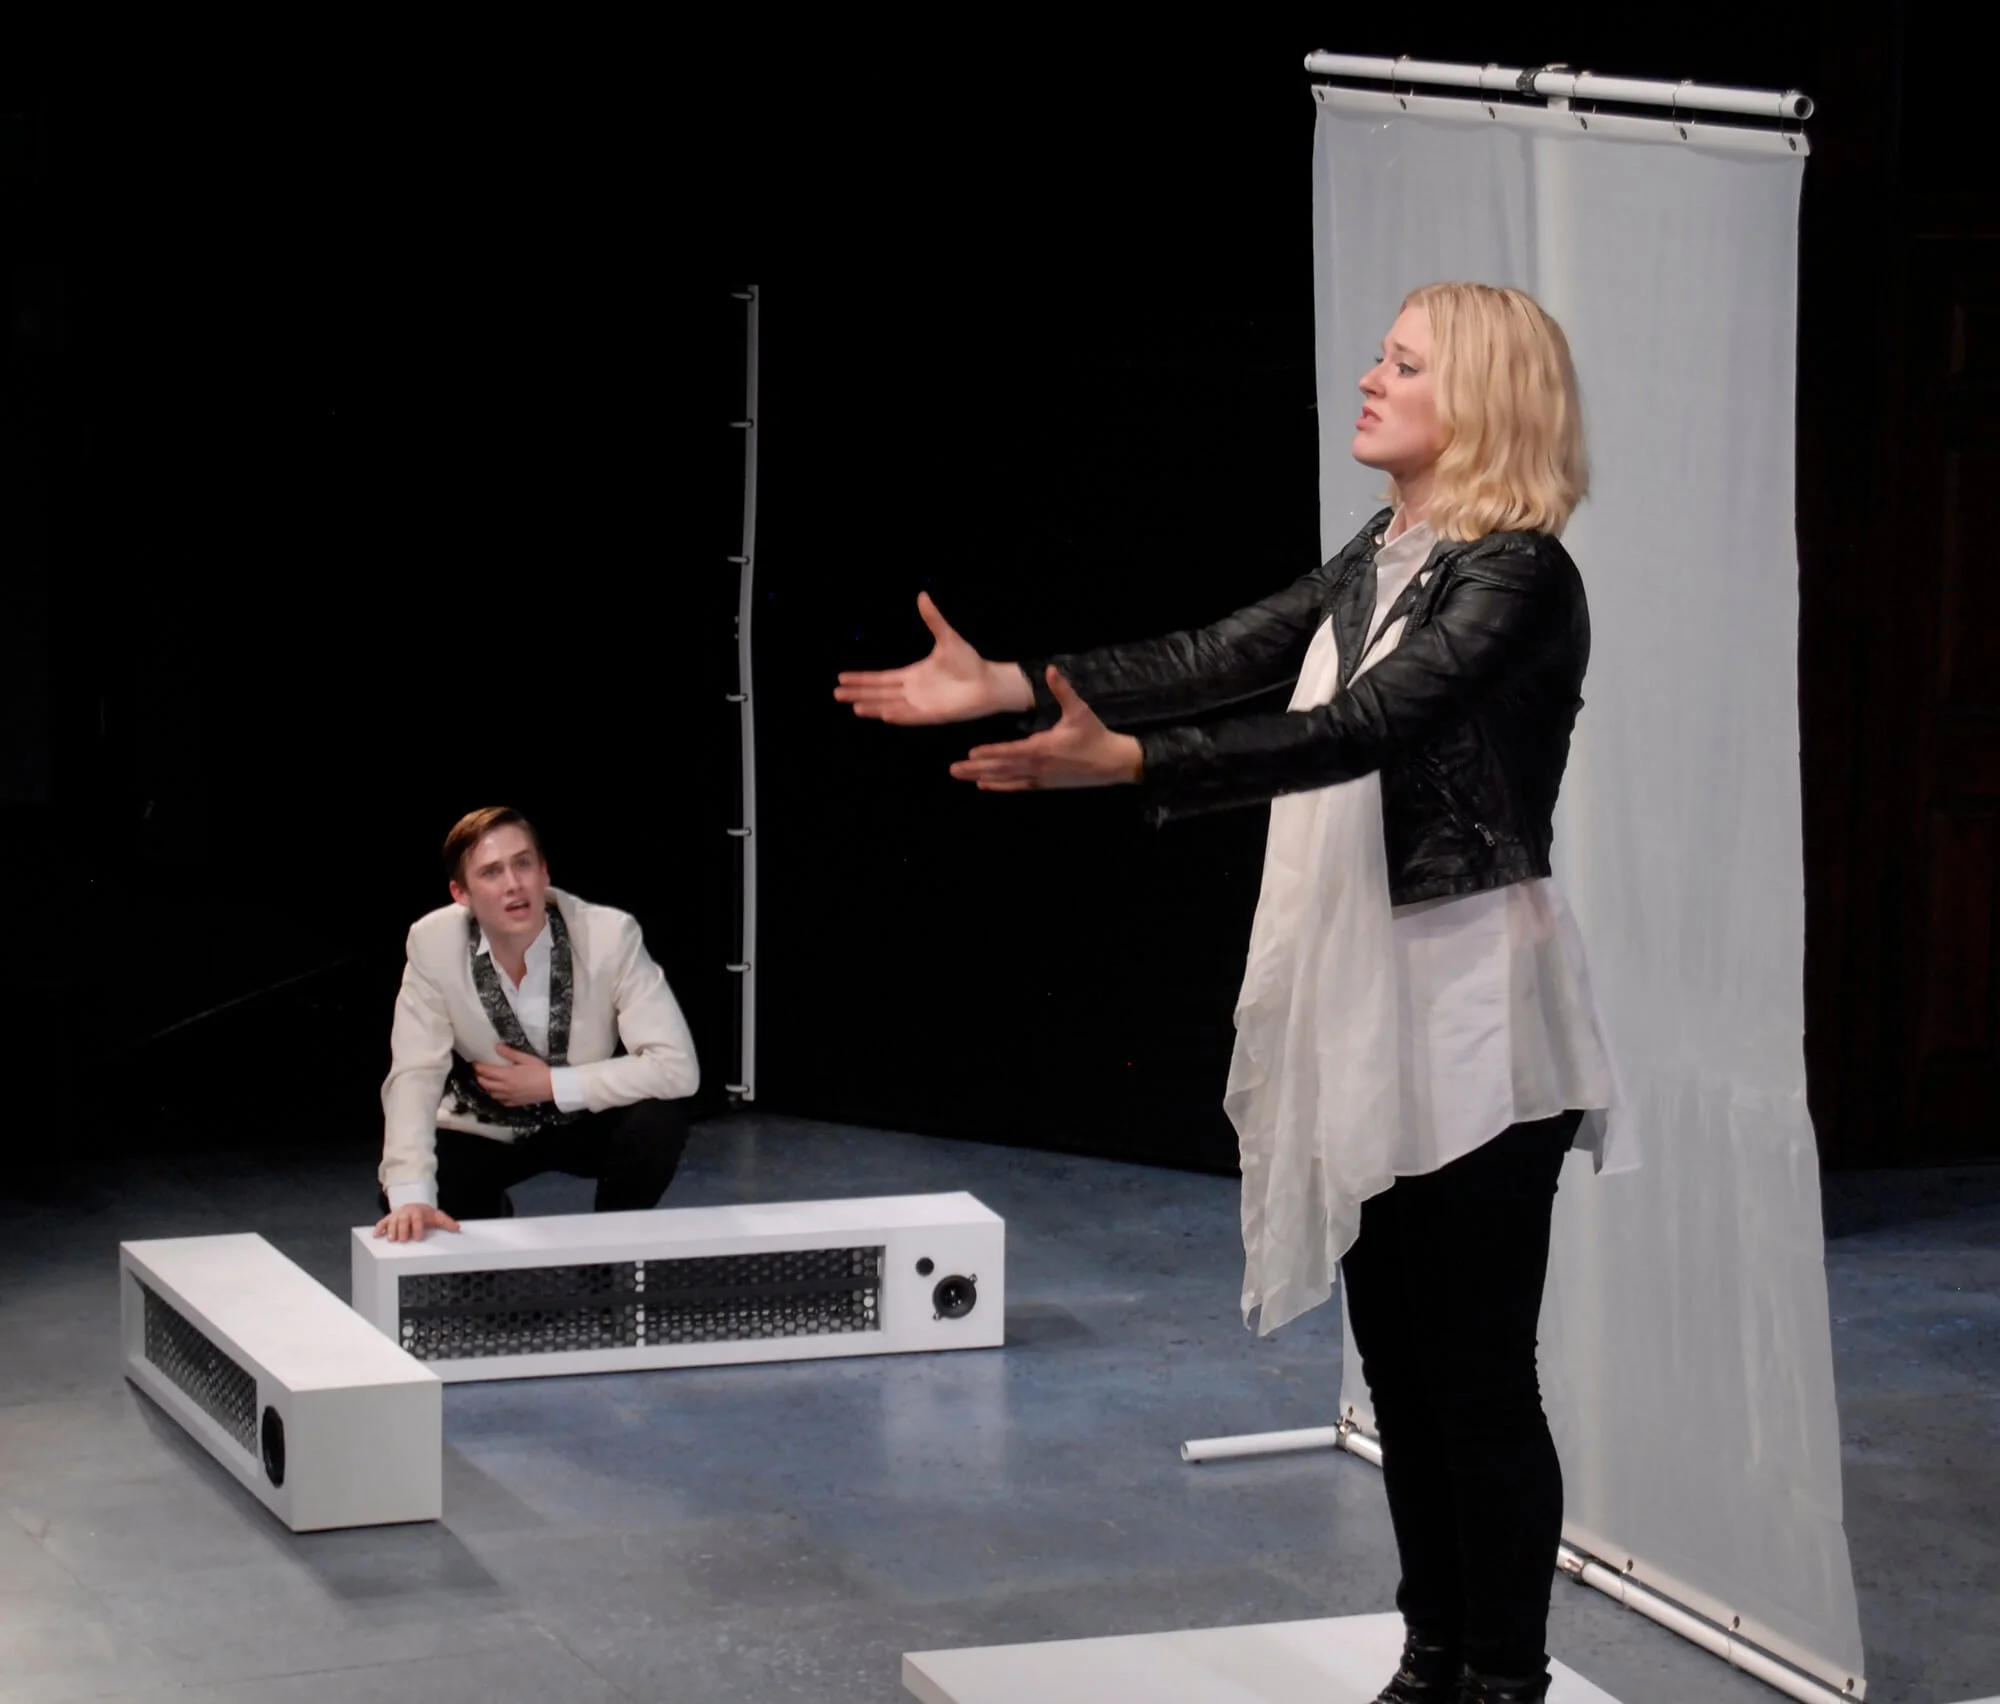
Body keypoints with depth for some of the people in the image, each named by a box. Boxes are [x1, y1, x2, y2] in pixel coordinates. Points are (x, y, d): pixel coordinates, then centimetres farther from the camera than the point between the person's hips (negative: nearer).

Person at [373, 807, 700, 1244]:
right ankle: (492, 1218, 15)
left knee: (659, 1117, -32)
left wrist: (552, 1084, -28)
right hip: (486, 1130, 1)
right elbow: (414, 1076, -26)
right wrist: (410, 1195, -41)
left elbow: (677, 1068, -29)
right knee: (404, 1215, -23)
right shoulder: (433, 943, -22)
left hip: (589, 1120, -1)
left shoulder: (609, 934, -27)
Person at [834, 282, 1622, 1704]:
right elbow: (1212, 661, 7)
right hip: (1363, 1008, 8)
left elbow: (1355, 732, -26)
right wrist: (1009, 686, -2)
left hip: (1472, 1019, -8)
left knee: (1479, 1374, -2)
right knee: (1398, 1362, 14)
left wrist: (1127, 765, -35)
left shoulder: (1519, 574, -15)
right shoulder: (1380, 562, 13)